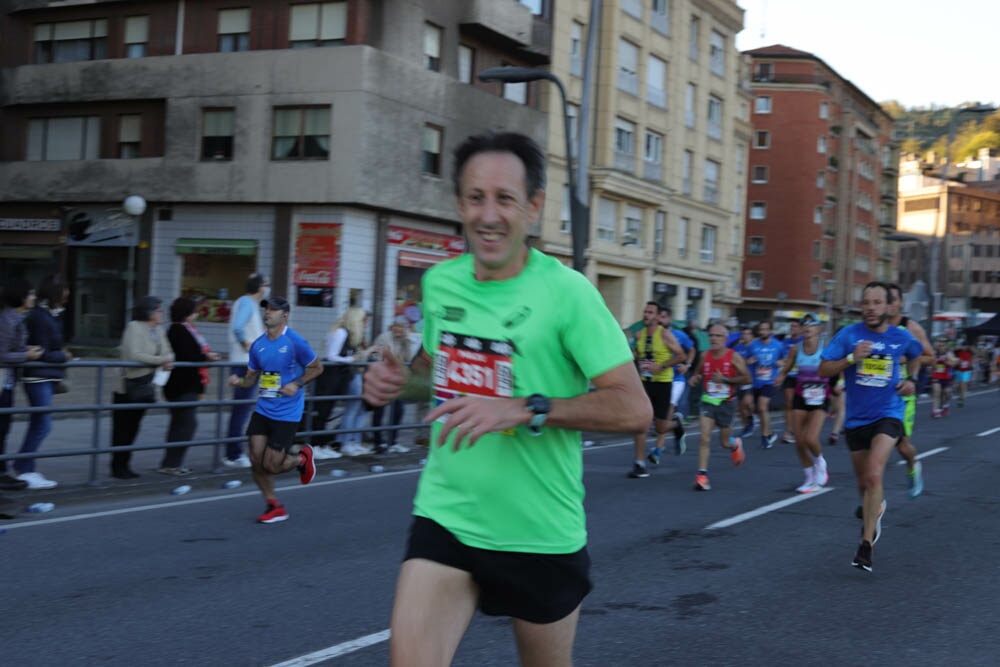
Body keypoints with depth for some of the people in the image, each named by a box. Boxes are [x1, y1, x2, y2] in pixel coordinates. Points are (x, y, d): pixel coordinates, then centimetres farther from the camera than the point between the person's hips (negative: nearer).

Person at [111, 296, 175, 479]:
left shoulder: (159, 330, 11)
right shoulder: (134, 327, -12)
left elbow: (167, 352, 11)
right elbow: (134, 355, -22)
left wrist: (169, 361, -14)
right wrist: (161, 360, -19)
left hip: (145, 387, 7)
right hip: (128, 387, -7)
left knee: (132, 428, 11)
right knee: (122, 429, 0)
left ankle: (124, 466, 18)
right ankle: (118, 467, 7)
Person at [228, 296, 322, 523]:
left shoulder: (295, 342, -11)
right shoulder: (258, 345, 6)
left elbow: (317, 368, -1)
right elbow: (252, 376, 15)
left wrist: (297, 384, -15)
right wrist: (239, 381, -7)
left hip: (286, 413, -5)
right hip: (262, 409, 5)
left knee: (271, 466, -6)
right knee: (256, 460, -2)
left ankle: (302, 458, 26)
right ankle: (274, 507, 17)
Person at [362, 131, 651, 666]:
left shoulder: (566, 291, -13)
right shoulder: (440, 282, 3)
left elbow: (634, 409, -17)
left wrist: (523, 410, -26)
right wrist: (400, 381, -1)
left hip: (541, 534, -3)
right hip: (445, 516, 3)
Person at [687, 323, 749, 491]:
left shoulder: (734, 357, -9)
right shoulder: (705, 356, 1)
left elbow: (747, 378, -10)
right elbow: (699, 372, 19)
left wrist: (724, 379, -20)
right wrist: (695, 377, -5)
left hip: (726, 403, -2)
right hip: (708, 402, 2)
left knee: (724, 442, 13)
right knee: (705, 438, -15)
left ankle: (736, 445, 50)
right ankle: (702, 475, -15)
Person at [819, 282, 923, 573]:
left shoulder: (902, 337, 0)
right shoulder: (849, 334, -6)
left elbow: (915, 354, 24)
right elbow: (823, 370, -9)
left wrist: (911, 380, 8)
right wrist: (851, 358, -23)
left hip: (888, 414, -2)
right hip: (857, 418, 2)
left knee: (874, 475, -21)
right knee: (863, 482, 15)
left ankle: (866, 545, -15)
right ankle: (876, 507, 51)